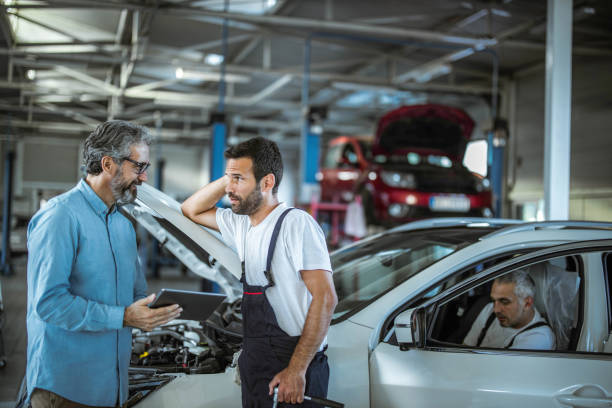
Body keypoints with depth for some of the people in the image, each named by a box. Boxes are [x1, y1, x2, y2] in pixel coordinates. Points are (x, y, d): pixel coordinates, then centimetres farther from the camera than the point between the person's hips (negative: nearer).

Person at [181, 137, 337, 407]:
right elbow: (191, 210, 23)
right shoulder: (242, 224, 10)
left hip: (291, 369, -8)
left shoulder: (296, 224, -16)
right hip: (255, 364, 8)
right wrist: (228, 177, 6)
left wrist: (296, 369, -25)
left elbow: (325, 299, -21)